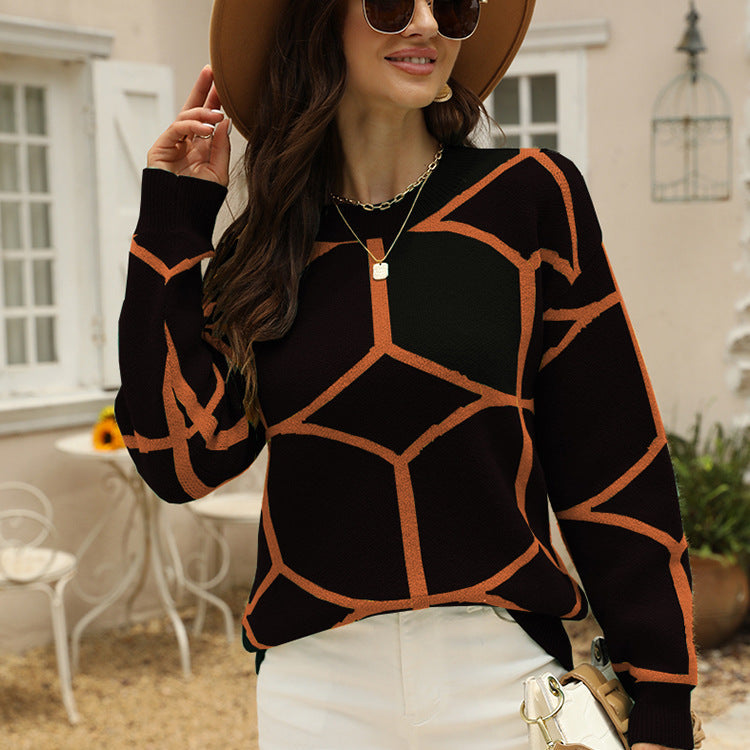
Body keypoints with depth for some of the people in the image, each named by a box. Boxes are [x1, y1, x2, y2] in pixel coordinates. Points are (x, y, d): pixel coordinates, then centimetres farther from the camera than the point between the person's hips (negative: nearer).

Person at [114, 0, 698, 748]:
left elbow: (614, 461, -3)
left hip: (505, 672, -1)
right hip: (315, 685, 2)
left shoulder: (531, 195, -3)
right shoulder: (264, 250, 3)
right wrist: (173, 223, -3)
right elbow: (183, 458, -7)